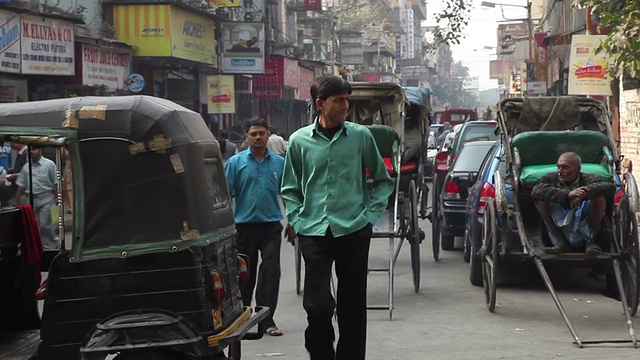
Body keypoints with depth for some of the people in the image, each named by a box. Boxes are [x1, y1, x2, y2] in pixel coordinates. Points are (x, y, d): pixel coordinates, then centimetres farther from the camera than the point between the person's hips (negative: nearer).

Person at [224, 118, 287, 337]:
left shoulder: (279, 163, 6)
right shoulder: (236, 162, 1)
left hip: (271, 225, 0)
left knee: (271, 271, -9)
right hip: (244, 225, 0)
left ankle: (267, 319, -7)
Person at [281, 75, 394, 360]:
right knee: (317, 305, -7)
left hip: (354, 231, 1)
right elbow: (290, 189, 13)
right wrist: (298, 222, 1)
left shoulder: (360, 136, 3)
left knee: (353, 305, 7)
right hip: (314, 233, 0)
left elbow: (383, 181, 13)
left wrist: (370, 214, 2)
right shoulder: (299, 140, 4)